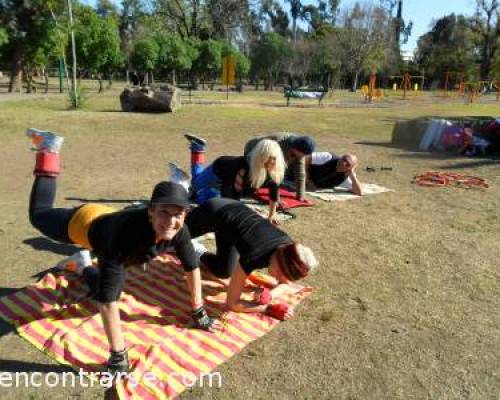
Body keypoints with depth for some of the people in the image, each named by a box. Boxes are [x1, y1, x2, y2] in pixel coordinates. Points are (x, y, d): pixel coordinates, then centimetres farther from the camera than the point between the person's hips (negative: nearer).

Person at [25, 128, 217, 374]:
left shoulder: (178, 230, -35)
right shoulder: (124, 235, -50)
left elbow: (192, 266, -18)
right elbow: (107, 301, -47)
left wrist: (198, 311, -11)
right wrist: (118, 356, -41)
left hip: (110, 221, 4)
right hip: (84, 223, -4)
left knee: (111, 287, 16)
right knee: (39, 215, 27)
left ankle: (82, 265, 43)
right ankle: (48, 152, 39)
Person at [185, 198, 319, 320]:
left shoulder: (289, 248, -25)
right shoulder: (254, 256, -40)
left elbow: (284, 283, -6)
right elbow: (231, 303, -32)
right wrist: (269, 309, -36)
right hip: (213, 212, -5)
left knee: (223, 272, 17)